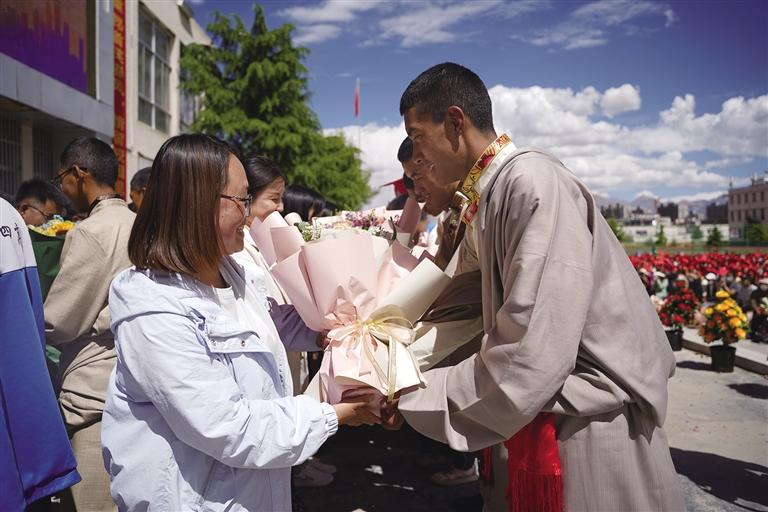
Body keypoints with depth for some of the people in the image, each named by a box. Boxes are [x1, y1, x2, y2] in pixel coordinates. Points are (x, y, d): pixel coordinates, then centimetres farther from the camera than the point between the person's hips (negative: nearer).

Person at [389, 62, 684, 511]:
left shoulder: (533, 182, -22)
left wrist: (415, 398, -17)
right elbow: (480, 312, 12)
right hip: (533, 417, 8)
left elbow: (532, 351, -27)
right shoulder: (485, 197, 5)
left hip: (589, 425, -8)